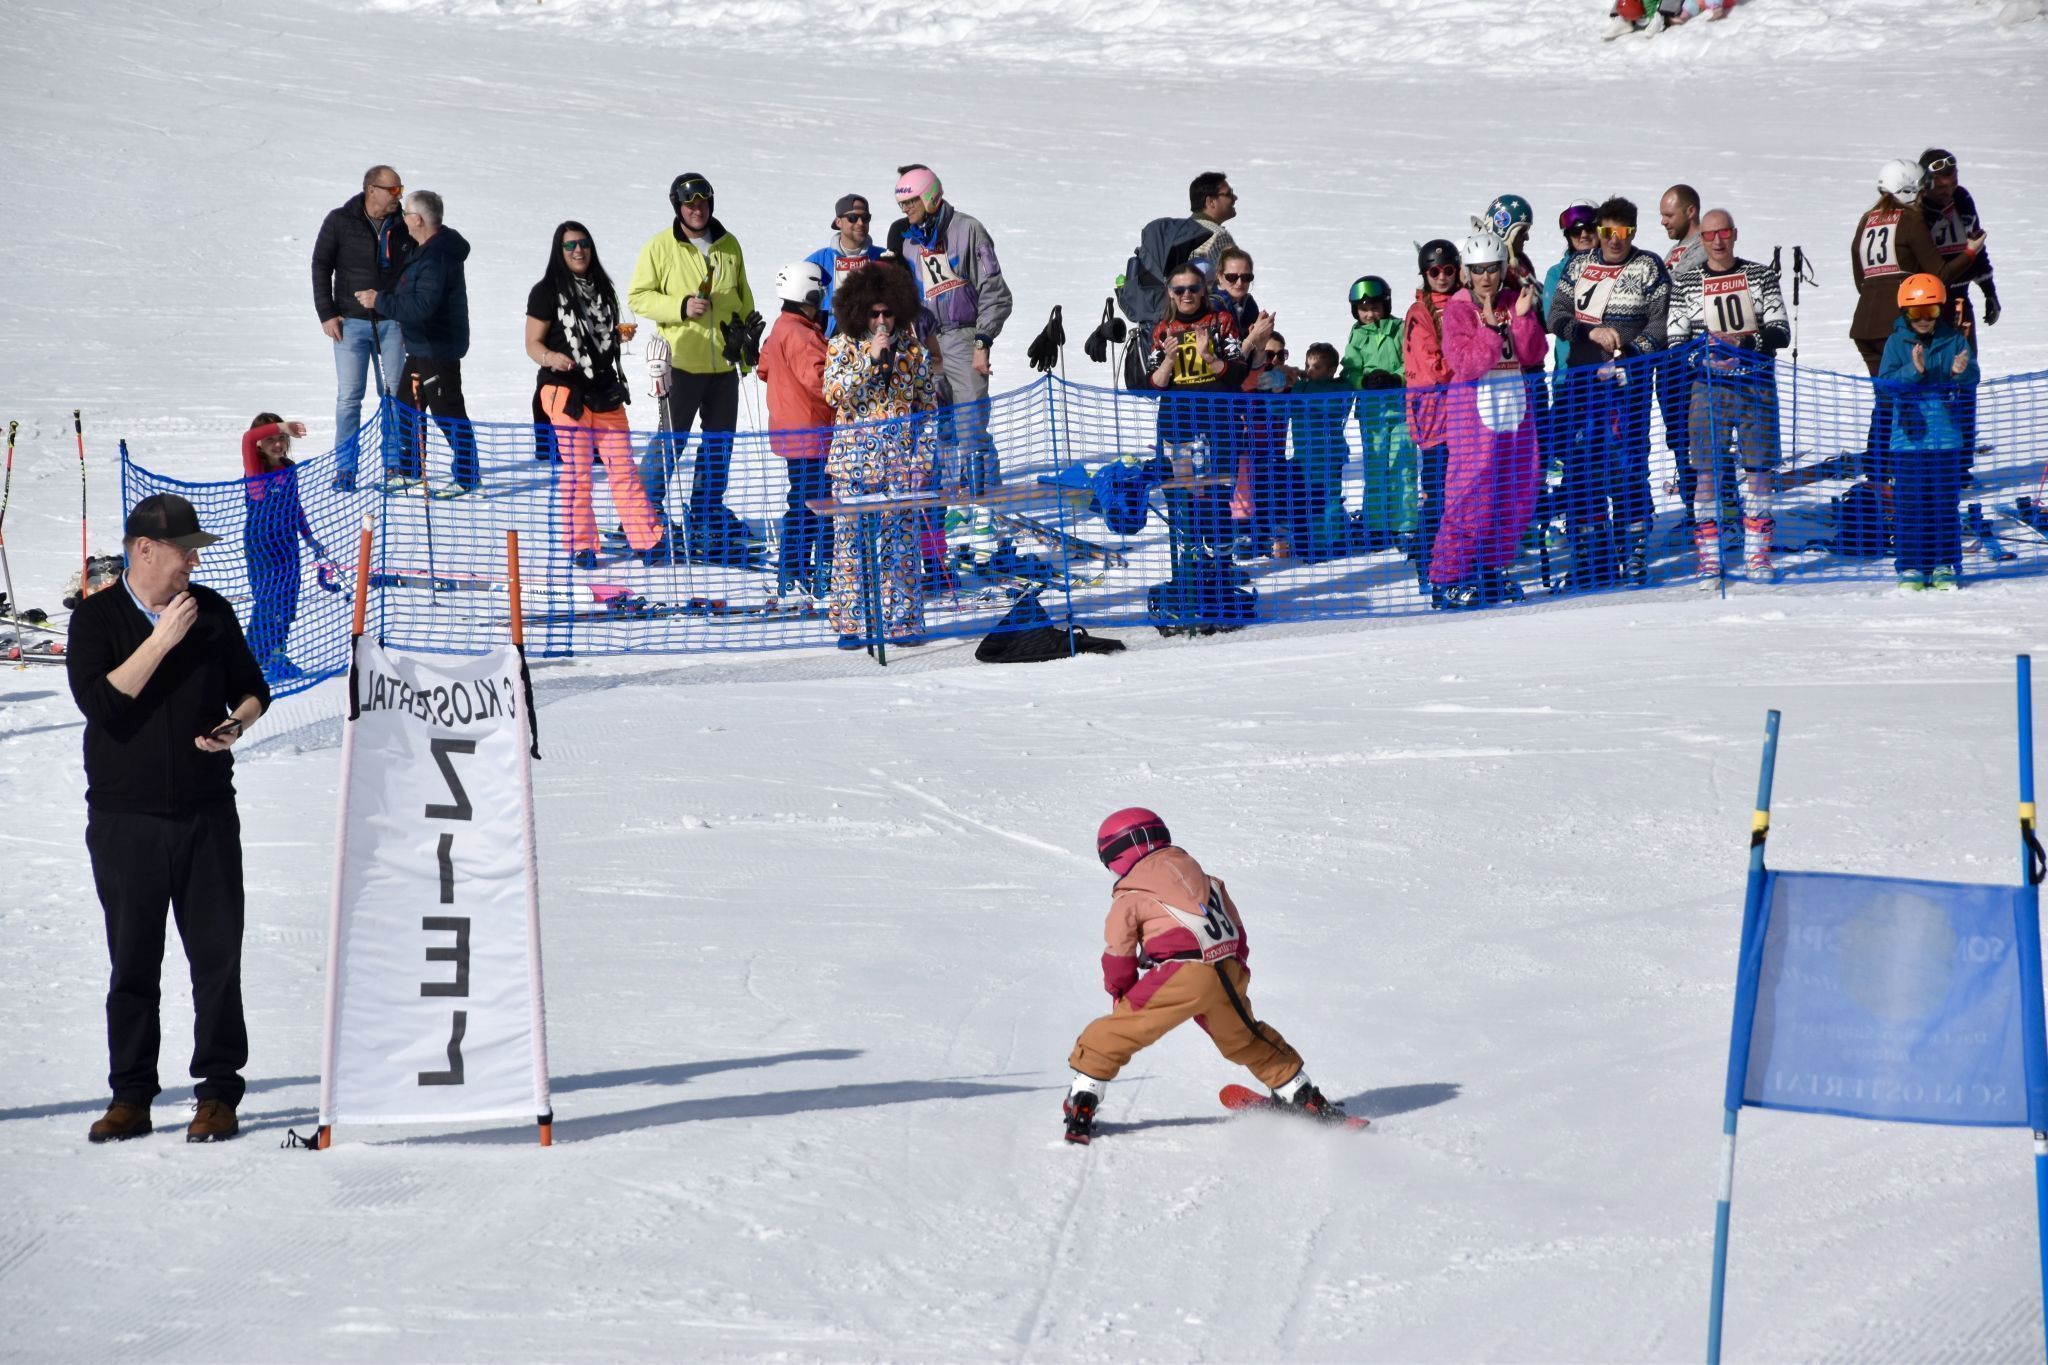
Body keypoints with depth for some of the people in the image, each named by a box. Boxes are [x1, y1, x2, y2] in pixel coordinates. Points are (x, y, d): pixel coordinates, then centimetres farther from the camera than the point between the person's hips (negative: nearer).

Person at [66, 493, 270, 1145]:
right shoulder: (97, 619, -2)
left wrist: (238, 723, -5)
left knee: (218, 956, 0)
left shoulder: (212, 611, 7)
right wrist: (162, 640, -18)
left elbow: (252, 689, 17)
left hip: (207, 815, 2)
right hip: (125, 819, -2)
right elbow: (99, 702, -16)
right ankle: (130, 1097, 12)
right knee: (133, 962, 4)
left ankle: (218, 1092, 7)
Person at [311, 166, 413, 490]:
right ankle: (345, 468, 2)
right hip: (351, 321, -2)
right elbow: (321, 266, 0)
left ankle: (395, 463, 13)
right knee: (349, 396, -3)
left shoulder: (403, 226, 3)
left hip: (392, 323, 2)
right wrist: (327, 314, -6)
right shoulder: (340, 222, -4)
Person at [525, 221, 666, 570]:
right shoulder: (547, 291, -5)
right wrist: (550, 357, -28)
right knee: (576, 470, 0)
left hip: (605, 389, 5)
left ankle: (647, 539, 6)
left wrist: (621, 335, 2)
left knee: (623, 465, 4)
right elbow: (533, 344, -7)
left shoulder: (601, 288, 13)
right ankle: (580, 545, 9)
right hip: (566, 389, -5)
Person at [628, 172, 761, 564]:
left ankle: (707, 513, 22)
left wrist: (748, 337, 13)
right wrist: (681, 307, -18)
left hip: (724, 363, 5)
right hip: (682, 360, -5)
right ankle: (647, 508, 6)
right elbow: (638, 296, -5)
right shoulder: (661, 247, -5)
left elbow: (743, 298, 21)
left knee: (720, 441, 11)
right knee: (671, 439, -5)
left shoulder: (729, 246, 10)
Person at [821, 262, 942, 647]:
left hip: (901, 460, 1)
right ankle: (853, 623, 5)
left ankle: (903, 621, 8)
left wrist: (924, 458, 2)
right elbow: (834, 393, -11)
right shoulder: (843, 346, 3)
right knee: (853, 540, -1)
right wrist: (870, 359, -17)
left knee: (902, 540, 1)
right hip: (854, 459, -1)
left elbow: (928, 406, 9)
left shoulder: (913, 348, 6)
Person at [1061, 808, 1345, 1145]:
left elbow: (1118, 953, 5)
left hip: (1181, 977, -6)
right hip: (1228, 973, 6)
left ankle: (1081, 1106, -4)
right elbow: (1234, 926, 27)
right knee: (1246, 1039, 27)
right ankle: (1309, 1102, 33)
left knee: (1114, 1033, 4)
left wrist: (1121, 993, 20)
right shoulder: (1199, 874, 24)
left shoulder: (1129, 893, 7)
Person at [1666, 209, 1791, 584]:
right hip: (1708, 388, -1)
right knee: (1707, 471, -4)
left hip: (1756, 385, 1)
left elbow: (1781, 332, 0)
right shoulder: (1685, 283, 4)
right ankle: (1709, 558, 2)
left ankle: (1757, 554, 10)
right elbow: (1676, 343, 3)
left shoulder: (1761, 276, 5)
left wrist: (1743, 342, -17)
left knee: (1759, 469, 1)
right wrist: (1705, 359, -16)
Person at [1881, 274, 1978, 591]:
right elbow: (1886, 384, -8)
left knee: (1945, 503, 4)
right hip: (1909, 435, -1)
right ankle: (1910, 567, 6)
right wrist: (1913, 370, -24)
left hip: (1946, 437, 1)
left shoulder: (1954, 341, 4)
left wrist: (1961, 372, -24)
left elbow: (1972, 379, -1)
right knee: (1909, 505, 0)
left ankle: (1945, 565, 12)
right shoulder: (1896, 344, 1)